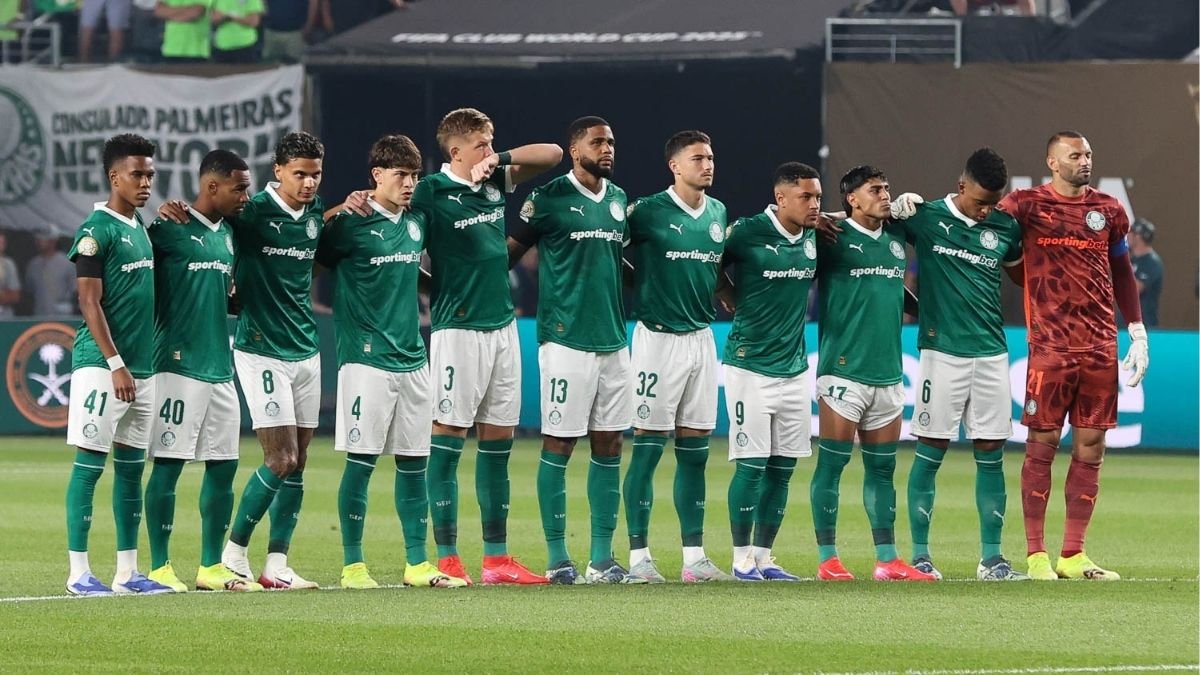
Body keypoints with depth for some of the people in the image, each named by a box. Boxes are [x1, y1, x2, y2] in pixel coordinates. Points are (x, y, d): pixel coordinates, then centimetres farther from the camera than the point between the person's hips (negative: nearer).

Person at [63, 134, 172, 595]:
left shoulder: (141, 229, 15)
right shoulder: (97, 231, -11)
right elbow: (90, 302, -15)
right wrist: (115, 364, -19)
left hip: (142, 368, 8)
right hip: (101, 366, -8)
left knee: (132, 468, 9)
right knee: (89, 465, -6)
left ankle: (127, 571, 13)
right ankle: (79, 571, -4)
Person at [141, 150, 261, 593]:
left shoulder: (226, 233, 15)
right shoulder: (169, 231, -10)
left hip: (221, 368, 8)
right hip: (180, 365, -8)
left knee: (223, 466, 9)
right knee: (168, 465, -5)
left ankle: (211, 566, 17)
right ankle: (159, 568, 0)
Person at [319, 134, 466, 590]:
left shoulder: (416, 223, 11)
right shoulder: (352, 225, -7)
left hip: (412, 358, 6)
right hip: (367, 359, -6)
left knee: (414, 461, 8)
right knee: (361, 461, -4)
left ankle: (417, 563, 14)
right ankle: (352, 565, 1)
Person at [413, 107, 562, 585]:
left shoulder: (495, 184, 10)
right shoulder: (431, 193, -8)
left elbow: (552, 154, 14)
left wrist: (500, 159, 1)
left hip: (503, 326, 7)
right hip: (459, 329, -7)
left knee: (498, 442, 8)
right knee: (448, 439, -4)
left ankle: (497, 559, 12)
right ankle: (447, 559, -2)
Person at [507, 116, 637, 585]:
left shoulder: (618, 200, 13)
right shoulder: (550, 199, -6)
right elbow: (509, 251, -3)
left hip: (613, 339, 7)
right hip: (566, 339, -7)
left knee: (609, 447, 6)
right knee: (558, 446, -3)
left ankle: (602, 559, 11)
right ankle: (557, 559, 2)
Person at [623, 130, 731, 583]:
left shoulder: (718, 214, 11)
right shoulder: (648, 212, -9)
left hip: (702, 337, 6)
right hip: (659, 337, -6)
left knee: (695, 452, 7)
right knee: (647, 448, -4)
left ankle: (694, 556, 10)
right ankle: (638, 555, 0)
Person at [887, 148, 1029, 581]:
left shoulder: (1005, 228, 7)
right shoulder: (924, 217, -3)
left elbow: (1022, 274, 24)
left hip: (991, 354, 3)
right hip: (942, 352, -3)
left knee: (991, 457, 4)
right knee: (930, 454, -1)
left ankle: (991, 558, 9)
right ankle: (919, 555, 5)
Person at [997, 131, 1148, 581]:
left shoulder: (1108, 210, 12)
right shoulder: (1028, 205, -1)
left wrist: (1137, 332, 14)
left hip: (1101, 347, 4)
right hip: (1050, 348, -4)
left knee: (1090, 450, 4)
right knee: (1041, 446, -2)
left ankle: (1073, 556, 10)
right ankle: (1036, 556, 3)